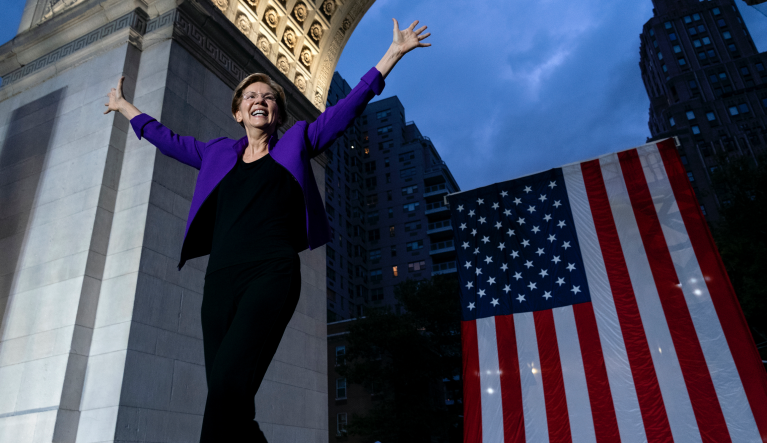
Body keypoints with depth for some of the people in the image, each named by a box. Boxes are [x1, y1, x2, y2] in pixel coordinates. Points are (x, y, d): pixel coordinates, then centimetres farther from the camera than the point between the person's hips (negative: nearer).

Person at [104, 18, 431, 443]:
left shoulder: (296, 142, 16)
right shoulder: (218, 153, 24)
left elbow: (350, 104, 14)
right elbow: (167, 139, 39)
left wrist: (395, 51, 13)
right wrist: (123, 106, 51)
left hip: (272, 273, -4)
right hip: (220, 278, 5)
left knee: (228, 386, -24)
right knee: (233, 405, -2)